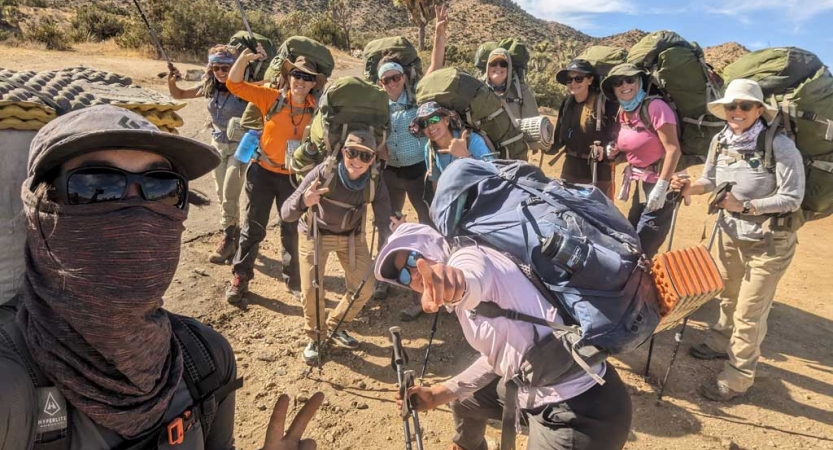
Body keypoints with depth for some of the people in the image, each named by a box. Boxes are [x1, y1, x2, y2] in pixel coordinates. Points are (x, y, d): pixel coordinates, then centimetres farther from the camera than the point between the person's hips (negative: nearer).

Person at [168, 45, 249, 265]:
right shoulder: (210, 88, 1)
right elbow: (178, 95, 12)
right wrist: (171, 81, -8)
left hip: (239, 148, -6)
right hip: (217, 146, 6)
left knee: (229, 197, -7)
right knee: (222, 195, 13)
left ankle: (228, 239, 8)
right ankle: (234, 233, 30)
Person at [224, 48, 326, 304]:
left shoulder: (316, 109, -6)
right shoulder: (272, 98, -9)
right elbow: (235, 85, -11)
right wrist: (243, 59, -27)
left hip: (294, 177, 1)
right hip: (263, 172, -1)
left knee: (292, 231, 12)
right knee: (254, 228, 9)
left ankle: (294, 281, 28)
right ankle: (240, 278, 25)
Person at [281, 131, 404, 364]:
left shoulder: (375, 182, -23)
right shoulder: (323, 172, -31)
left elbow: (384, 223, -24)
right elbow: (285, 214, -33)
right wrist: (303, 201, -56)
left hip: (351, 236, 3)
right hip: (314, 234, -3)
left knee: (364, 289, 1)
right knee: (311, 291, -8)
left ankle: (335, 326, 30)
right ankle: (315, 337, 21)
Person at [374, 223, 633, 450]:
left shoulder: (467, 257, -14)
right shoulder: (466, 304, 13)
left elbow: (471, 283, -39)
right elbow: (496, 357, 20)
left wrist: (456, 281, -61)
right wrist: (438, 395, 20)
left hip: (579, 412, -10)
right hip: (536, 392, 10)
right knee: (464, 399, 27)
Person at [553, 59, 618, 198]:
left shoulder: (606, 103, -10)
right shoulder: (566, 104, 8)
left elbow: (617, 137, -11)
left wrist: (604, 150, -28)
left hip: (598, 173, -6)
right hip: (570, 171, 6)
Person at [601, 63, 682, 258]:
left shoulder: (655, 106, -18)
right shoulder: (622, 114, 5)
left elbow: (673, 150, -22)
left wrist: (661, 188, -25)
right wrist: (616, 151, 0)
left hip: (660, 184, -8)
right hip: (640, 184, 8)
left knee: (642, 247, -8)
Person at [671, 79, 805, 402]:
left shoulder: (779, 146, -23)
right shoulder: (720, 142, -5)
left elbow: (792, 198, -21)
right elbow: (710, 180, 9)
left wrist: (744, 206, -29)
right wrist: (688, 187, -11)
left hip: (770, 242, -6)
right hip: (731, 234, 6)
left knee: (749, 313, 2)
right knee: (728, 296, 24)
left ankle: (737, 380, 18)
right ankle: (720, 343, 48)